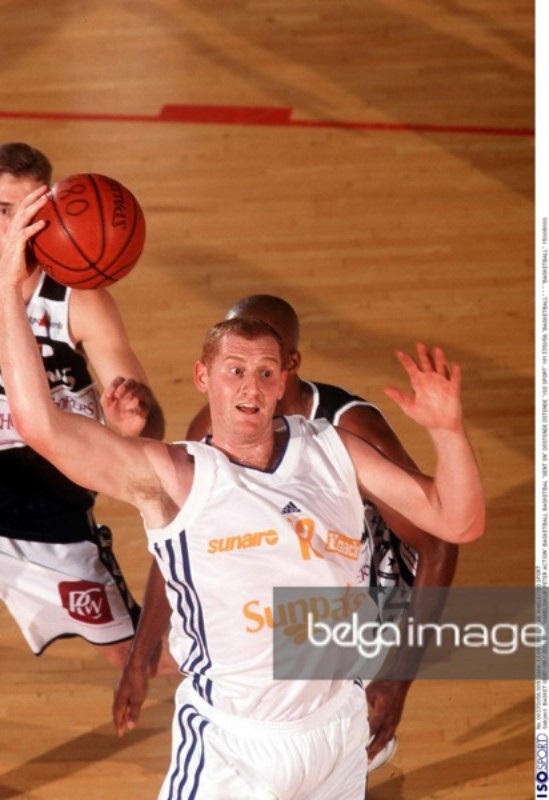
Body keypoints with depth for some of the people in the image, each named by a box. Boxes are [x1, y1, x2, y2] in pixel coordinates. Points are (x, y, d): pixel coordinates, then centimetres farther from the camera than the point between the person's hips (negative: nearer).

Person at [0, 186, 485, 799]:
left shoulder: (331, 450, 3)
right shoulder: (173, 478, -9)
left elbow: (458, 522, 5)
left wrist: (446, 430, -12)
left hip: (341, 730, 4)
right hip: (233, 750, -4)